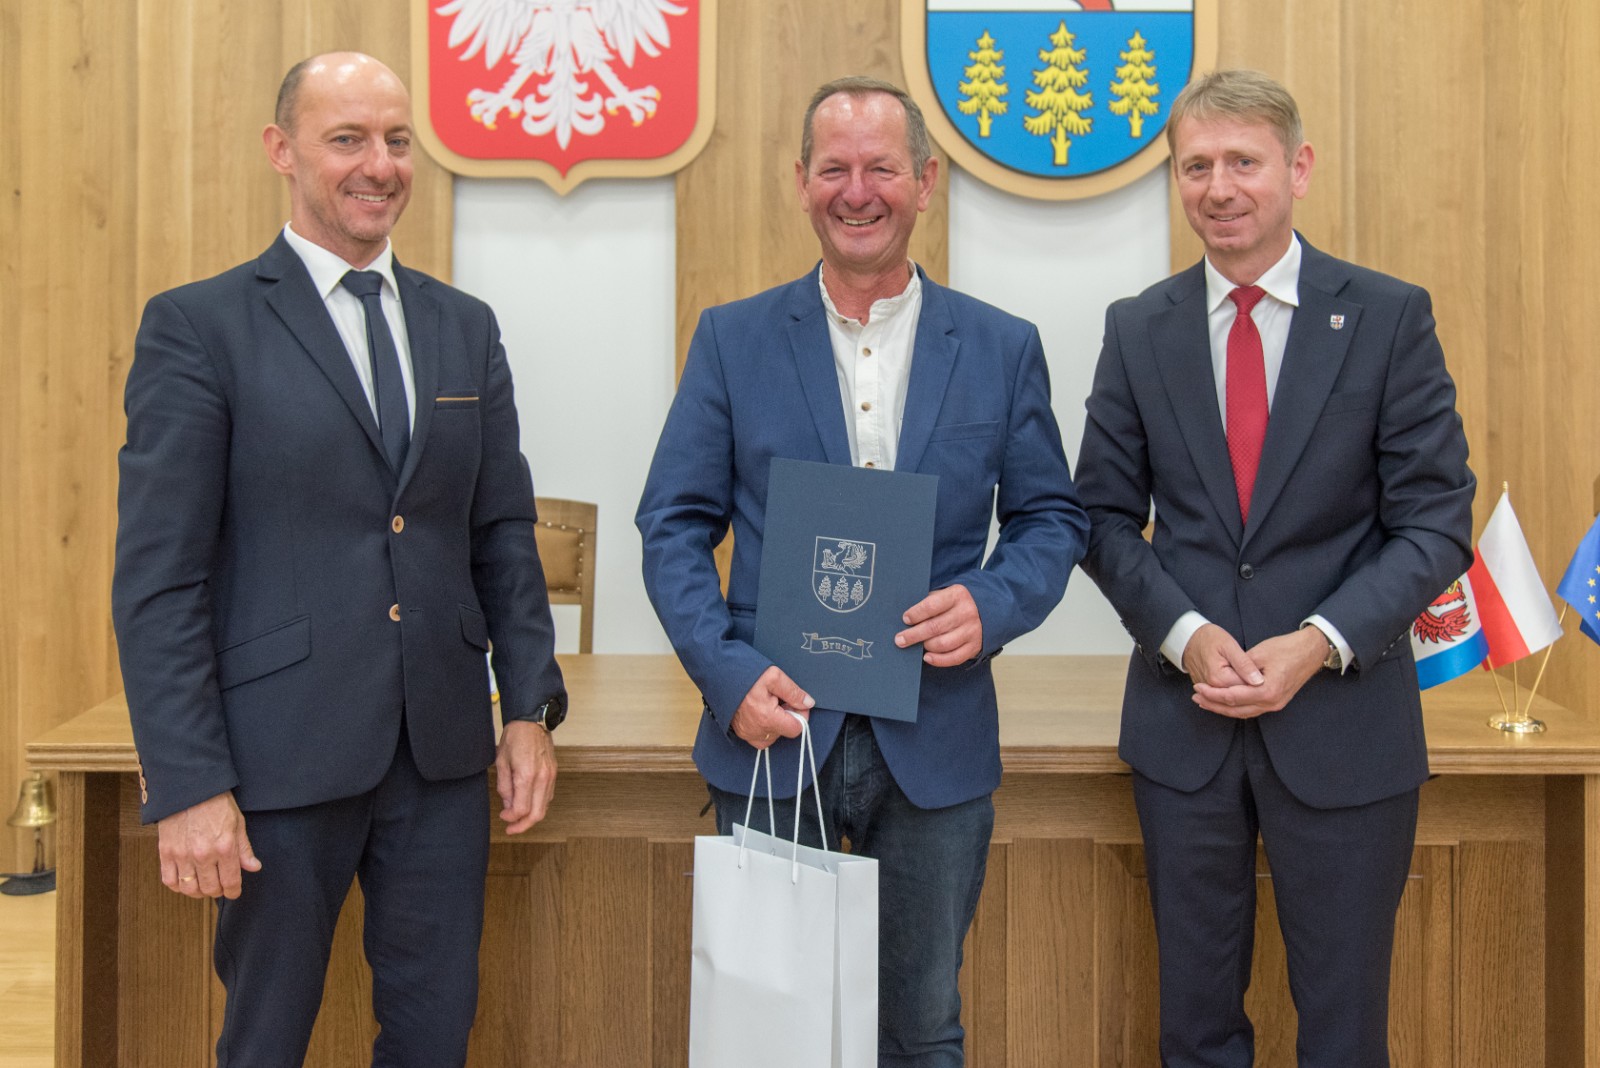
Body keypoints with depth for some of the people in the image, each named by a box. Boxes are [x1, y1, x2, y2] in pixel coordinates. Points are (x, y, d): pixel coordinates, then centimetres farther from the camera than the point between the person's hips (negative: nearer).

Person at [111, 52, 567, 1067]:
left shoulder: (466, 327, 11)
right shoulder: (199, 326, -4)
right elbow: (158, 576, -8)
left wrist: (532, 706, 4)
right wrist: (188, 785, -13)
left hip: (444, 752, 4)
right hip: (284, 755, -4)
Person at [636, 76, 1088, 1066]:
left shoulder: (1003, 347, 4)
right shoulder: (733, 340, 2)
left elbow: (1053, 518, 8)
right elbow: (675, 526, 0)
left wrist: (991, 606, -14)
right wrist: (728, 673, -14)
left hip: (937, 747, 1)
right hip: (773, 731, 0)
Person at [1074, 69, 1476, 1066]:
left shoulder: (1391, 317, -3)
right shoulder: (1139, 328, 3)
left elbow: (1435, 525, -4)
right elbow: (1107, 517, 5)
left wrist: (1318, 644, -17)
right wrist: (1187, 634, -12)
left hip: (1344, 724, -2)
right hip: (1184, 722, 2)